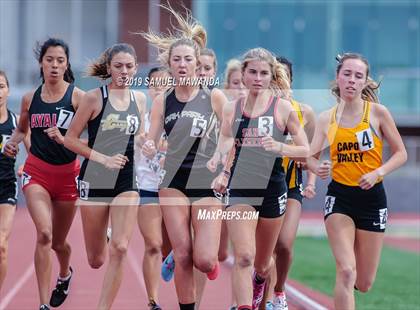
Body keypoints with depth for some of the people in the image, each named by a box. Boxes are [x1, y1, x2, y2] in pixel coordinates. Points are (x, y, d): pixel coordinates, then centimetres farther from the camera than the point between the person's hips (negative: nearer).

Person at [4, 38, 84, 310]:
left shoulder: (77, 97, -9)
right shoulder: (30, 99, 2)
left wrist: (64, 139, -30)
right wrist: (12, 143, 0)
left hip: (67, 173, -1)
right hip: (37, 172, 1)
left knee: (58, 242, 15)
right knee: (44, 233, -20)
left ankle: (65, 274, 52)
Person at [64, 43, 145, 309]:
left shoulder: (139, 98, 6)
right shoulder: (94, 98, -8)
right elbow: (70, 139, -7)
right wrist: (103, 158, -16)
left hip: (127, 180, 3)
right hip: (95, 179, -3)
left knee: (120, 249, -15)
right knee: (96, 260, 7)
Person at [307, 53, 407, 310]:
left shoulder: (378, 112, -5)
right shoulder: (327, 119, 2)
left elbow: (401, 153, -1)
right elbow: (310, 156, 5)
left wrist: (377, 173, -18)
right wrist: (318, 167, -19)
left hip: (372, 197, 0)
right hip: (339, 196, 0)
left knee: (363, 284, 7)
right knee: (346, 271, -18)